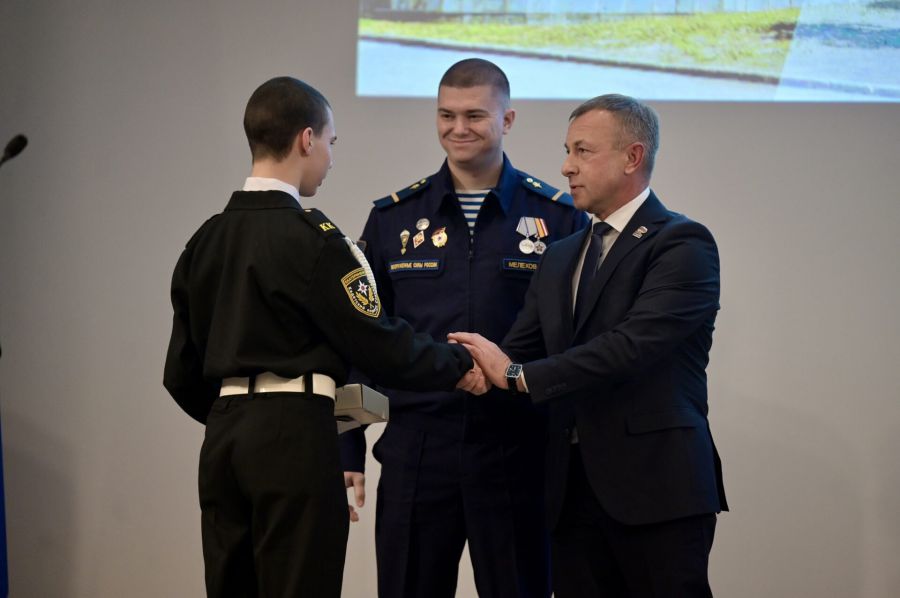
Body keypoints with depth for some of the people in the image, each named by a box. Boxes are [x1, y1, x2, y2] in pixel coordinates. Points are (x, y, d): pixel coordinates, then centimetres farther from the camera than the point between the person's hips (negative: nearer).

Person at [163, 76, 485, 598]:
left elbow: (183, 373, 14)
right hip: (295, 437, -7)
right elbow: (376, 343, -11)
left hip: (223, 438, 7)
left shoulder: (205, 240, 10)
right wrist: (458, 366, 3)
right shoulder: (308, 236, -11)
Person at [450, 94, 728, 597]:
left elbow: (632, 345, -19)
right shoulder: (561, 259, 19)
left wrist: (519, 376, -17)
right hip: (574, 490, 6)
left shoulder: (682, 244, -6)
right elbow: (520, 350, 11)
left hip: (657, 489, -6)